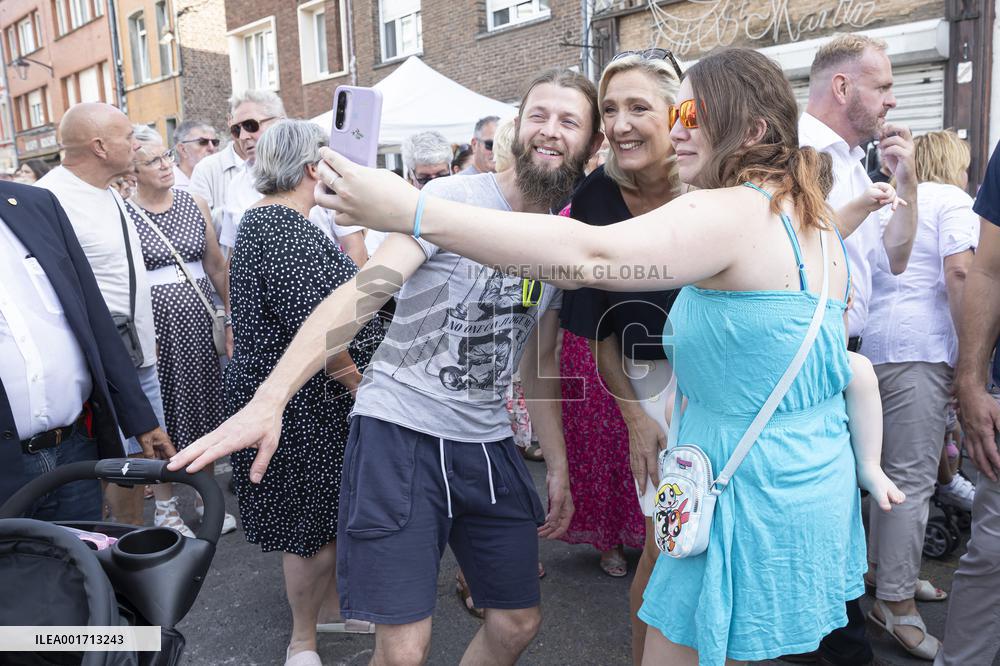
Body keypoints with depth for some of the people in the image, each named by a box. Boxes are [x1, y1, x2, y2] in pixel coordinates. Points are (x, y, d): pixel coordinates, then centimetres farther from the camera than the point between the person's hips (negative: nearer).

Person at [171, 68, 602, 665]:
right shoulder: (452, 199, -11)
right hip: (400, 434, -6)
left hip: (488, 445, 6)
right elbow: (365, 290, -24)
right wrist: (271, 397, -36)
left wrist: (559, 467, 15)